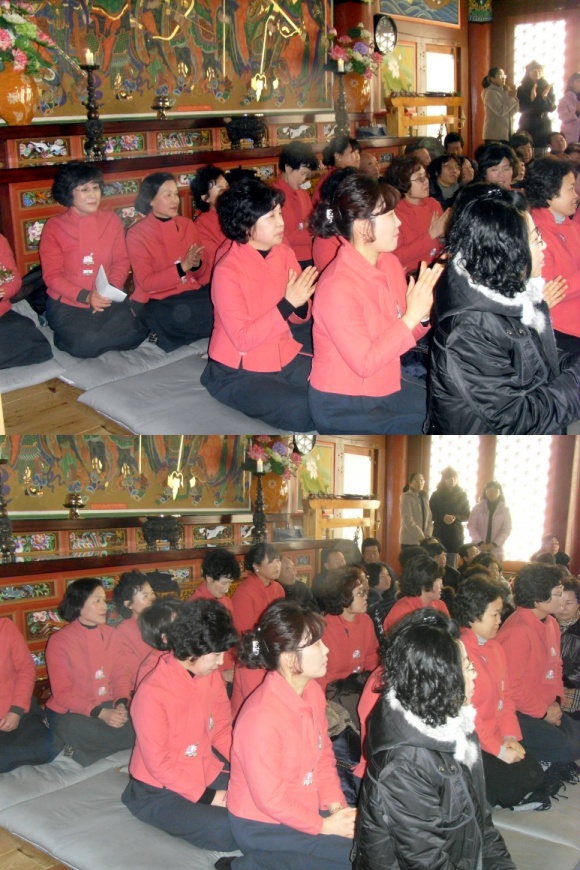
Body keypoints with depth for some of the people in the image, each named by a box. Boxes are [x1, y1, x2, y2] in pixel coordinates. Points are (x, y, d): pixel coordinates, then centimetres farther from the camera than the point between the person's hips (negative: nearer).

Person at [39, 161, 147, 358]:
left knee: (131, 334, -22)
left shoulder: (112, 220, 5)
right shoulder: (54, 227, -5)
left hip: (107, 299, 3)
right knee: (85, 344, -29)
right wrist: (85, 296, -22)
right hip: (67, 303, -3)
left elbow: (121, 262, 6)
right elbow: (52, 276, -8)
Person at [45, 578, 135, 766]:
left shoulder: (112, 634, 6)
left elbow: (122, 675, 5)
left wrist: (121, 705, -18)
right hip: (71, 712, -4)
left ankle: (81, 749, -14)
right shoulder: (59, 641, -9)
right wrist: (100, 713, -25)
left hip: (109, 707, 5)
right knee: (73, 728, -40)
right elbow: (62, 693, -13)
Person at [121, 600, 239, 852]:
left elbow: (222, 730, 6)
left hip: (207, 773, 6)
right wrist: (206, 796, -20)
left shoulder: (211, 675, -4)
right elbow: (158, 764, -20)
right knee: (228, 831, -26)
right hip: (160, 791, -6)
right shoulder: (153, 692, -24)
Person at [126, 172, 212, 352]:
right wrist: (182, 266, -21)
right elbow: (146, 282, -12)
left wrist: (196, 264, -13)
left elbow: (203, 274, 11)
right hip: (159, 301, -6)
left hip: (193, 294, 6)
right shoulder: (137, 234, -4)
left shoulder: (188, 225, 9)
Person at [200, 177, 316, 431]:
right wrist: (287, 304, -29)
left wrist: (301, 303, -18)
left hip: (284, 357, 6)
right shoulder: (227, 271, -19)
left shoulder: (284, 253, -1)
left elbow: (298, 317, 6)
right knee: (303, 411, -25)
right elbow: (242, 339, -23)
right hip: (238, 371, -6)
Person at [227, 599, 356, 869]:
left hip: (302, 806, 8)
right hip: (263, 824, -8)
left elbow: (324, 754, 6)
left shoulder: (312, 690, -6)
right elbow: (270, 800, -23)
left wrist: (336, 806, -6)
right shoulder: (262, 716, -30)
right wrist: (322, 825, -14)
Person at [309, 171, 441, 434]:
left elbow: (400, 333, 7)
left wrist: (424, 313, -14)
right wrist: (412, 316, -26)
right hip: (342, 406, -8)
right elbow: (364, 363, -25)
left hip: (385, 386, 8)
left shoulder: (389, 263, -1)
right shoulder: (337, 286, -24)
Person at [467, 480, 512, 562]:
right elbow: (471, 526, 1)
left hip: (496, 550, 0)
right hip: (478, 549, 0)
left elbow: (506, 530, 0)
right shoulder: (477, 507, 5)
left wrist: (494, 544, -12)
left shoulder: (505, 509, 5)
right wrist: (480, 543, -12)